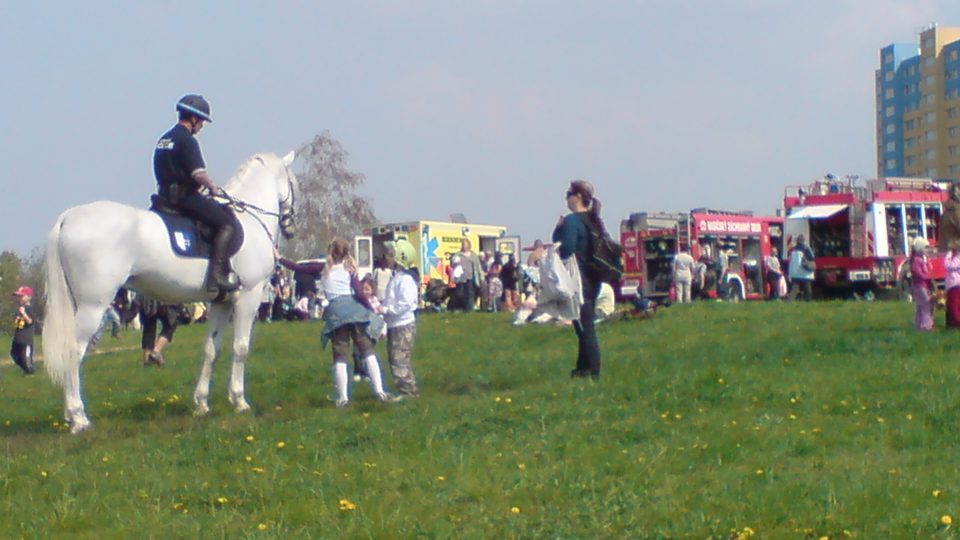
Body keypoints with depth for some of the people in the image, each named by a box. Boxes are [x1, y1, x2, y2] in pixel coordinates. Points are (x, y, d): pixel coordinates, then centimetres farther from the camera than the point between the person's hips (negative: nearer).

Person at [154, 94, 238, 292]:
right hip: (186, 197, -10)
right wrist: (213, 187, -5)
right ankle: (218, 274, -21)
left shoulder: (164, 139, 16)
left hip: (166, 196, 10)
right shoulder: (187, 141, -13)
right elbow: (198, 173, -23)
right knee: (226, 222, -11)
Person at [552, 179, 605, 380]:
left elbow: (565, 250, -21)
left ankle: (592, 372, -9)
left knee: (584, 327, -7)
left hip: (578, 282, -9)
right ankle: (583, 368, 20)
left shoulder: (572, 221, -13)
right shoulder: (594, 221, 12)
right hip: (593, 281, 9)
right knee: (587, 326, 15)